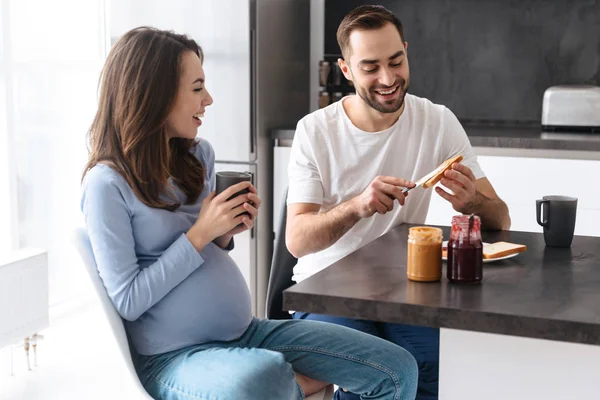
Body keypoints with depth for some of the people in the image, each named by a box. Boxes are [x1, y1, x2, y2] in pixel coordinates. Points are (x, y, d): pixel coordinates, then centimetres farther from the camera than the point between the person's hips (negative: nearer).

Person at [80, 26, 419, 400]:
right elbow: (128, 301, -13)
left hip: (245, 332, 6)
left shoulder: (199, 155, 7)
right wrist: (200, 234, -15)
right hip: (174, 355, -5)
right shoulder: (107, 183, -13)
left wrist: (224, 234, -3)